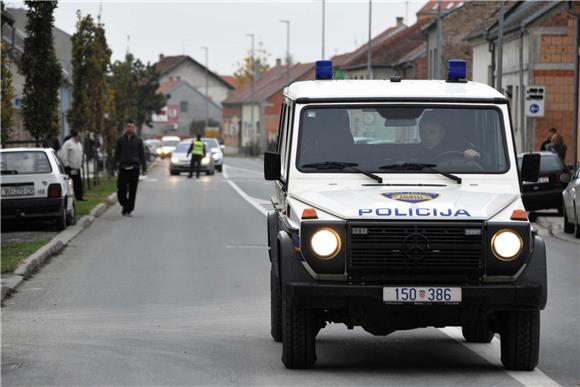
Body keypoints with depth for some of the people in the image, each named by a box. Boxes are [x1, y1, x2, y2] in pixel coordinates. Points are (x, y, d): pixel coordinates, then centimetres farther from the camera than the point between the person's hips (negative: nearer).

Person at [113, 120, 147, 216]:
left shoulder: (138, 140, 6)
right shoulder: (121, 140, 6)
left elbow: (142, 155, 7)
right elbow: (116, 154, 9)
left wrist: (144, 168, 2)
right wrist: (114, 166, 3)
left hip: (134, 168, 0)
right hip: (123, 168, 0)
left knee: (132, 191, 0)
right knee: (121, 189, -7)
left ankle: (129, 210, 7)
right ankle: (124, 205, 16)